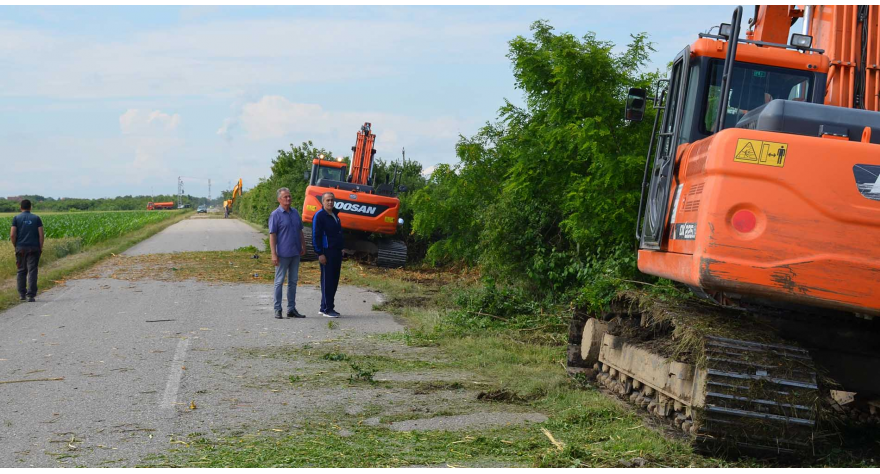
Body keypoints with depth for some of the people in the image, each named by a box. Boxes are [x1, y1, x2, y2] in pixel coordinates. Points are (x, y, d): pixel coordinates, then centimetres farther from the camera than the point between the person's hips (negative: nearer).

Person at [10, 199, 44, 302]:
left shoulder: (16, 218, 3)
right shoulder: (36, 218, 4)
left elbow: (12, 235, -5)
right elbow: (41, 235, -3)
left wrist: (15, 246, 8)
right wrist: (41, 248, 4)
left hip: (20, 248, 1)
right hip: (34, 248, -1)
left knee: (21, 271, 12)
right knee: (32, 271, -2)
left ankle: (22, 294, 15)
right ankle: (31, 295, -8)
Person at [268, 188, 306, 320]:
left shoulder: (295, 213, 11)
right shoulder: (275, 215, -7)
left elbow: (300, 232, 19)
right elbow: (272, 235, -11)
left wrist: (303, 247, 13)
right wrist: (274, 254, -16)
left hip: (295, 253, 6)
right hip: (282, 254, -6)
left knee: (293, 281, 10)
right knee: (279, 281, 0)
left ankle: (291, 309, 16)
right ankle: (277, 310, 4)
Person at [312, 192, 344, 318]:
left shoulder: (334, 214, 16)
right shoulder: (319, 216, -9)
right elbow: (316, 236, -13)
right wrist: (320, 254, -18)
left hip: (337, 252, 9)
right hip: (327, 253, -9)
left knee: (334, 280, 10)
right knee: (327, 281, -6)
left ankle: (325, 307, 17)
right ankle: (327, 309, -3)